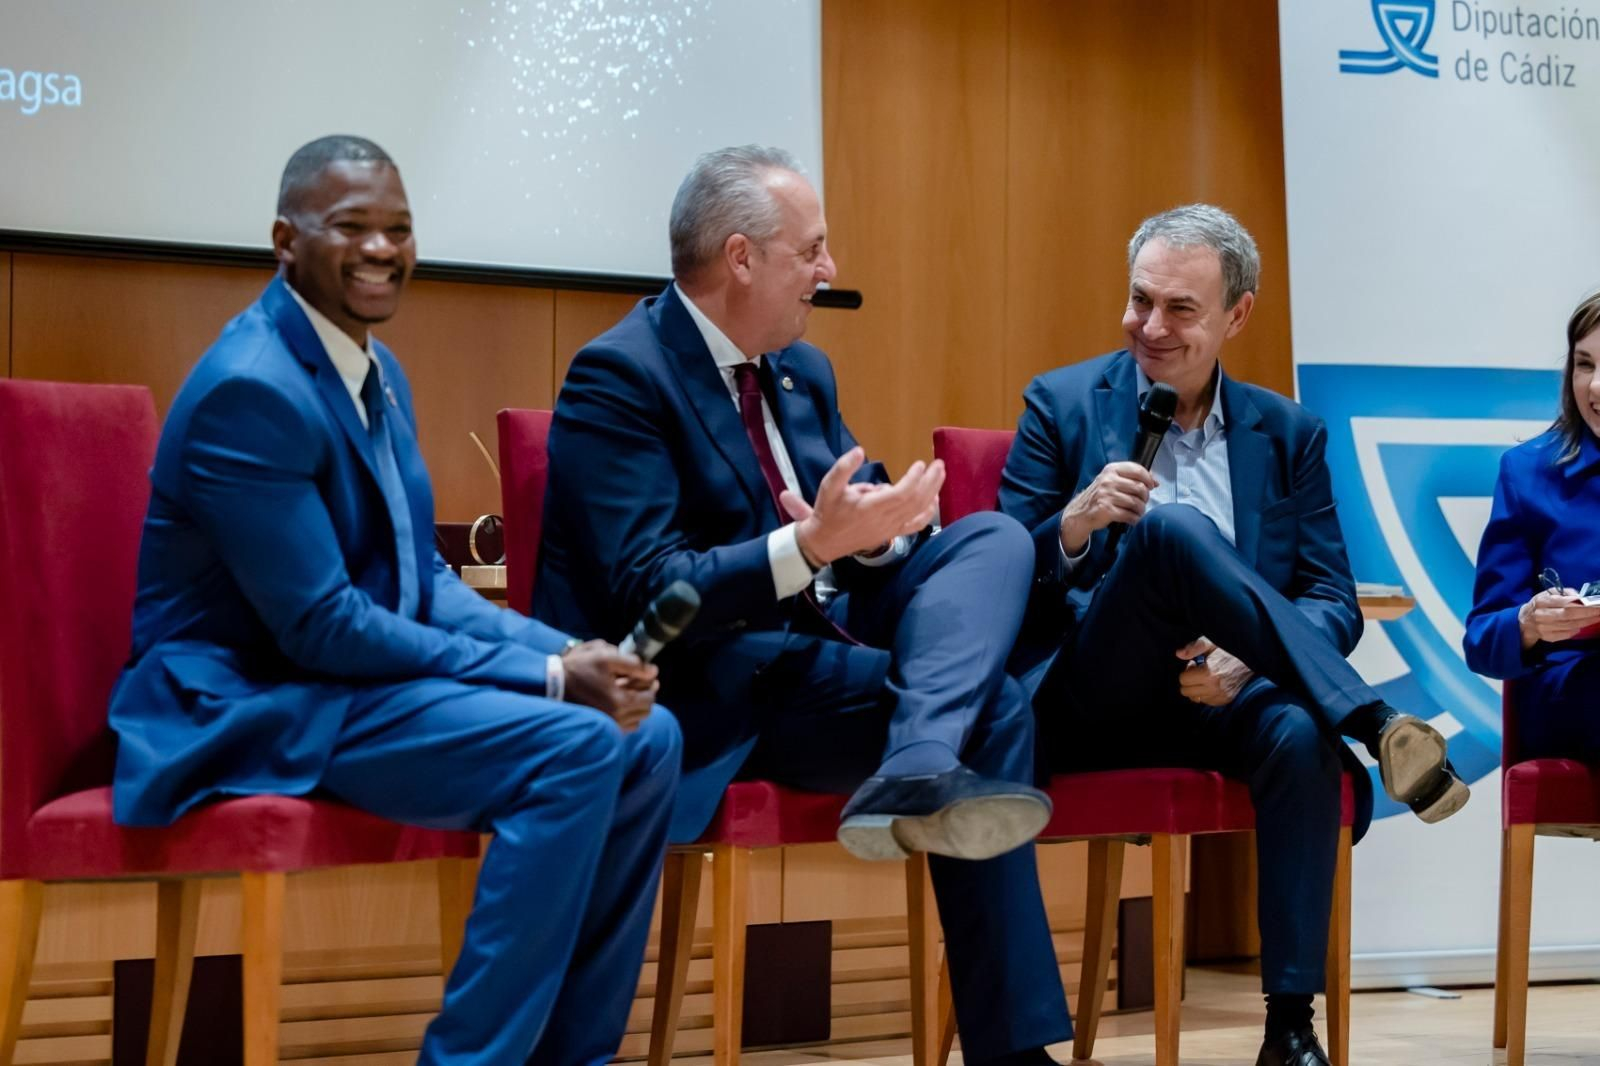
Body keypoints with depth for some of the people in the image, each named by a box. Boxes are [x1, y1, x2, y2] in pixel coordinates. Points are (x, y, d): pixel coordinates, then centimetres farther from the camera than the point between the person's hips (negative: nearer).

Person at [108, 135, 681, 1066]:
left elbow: (423, 579, 14)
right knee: (574, 749, -25)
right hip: (253, 703, -9)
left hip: (361, 671, 9)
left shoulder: (380, 373, 11)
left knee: (648, 738, -3)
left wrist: (568, 652, -5)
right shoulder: (250, 388, -19)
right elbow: (318, 626, -22)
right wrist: (549, 677, -20)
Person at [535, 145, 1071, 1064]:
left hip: (824, 646, 8)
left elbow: (861, 538, 14)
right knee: (988, 708, -21)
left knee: (992, 538, -12)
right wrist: (812, 547, -30)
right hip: (719, 692, -8)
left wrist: (878, 529, -12)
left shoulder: (803, 370, 14)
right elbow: (646, 596, -20)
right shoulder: (619, 376, -12)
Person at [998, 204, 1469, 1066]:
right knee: (1171, 527, -31)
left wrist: (1243, 661, -17)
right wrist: (1074, 526, -23)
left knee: (1302, 734, -35)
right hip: (1091, 700, -2)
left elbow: (1334, 606, 5)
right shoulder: (1062, 406, 7)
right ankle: (1377, 729, -34)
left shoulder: (1289, 435, 12)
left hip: (1220, 699, 2)